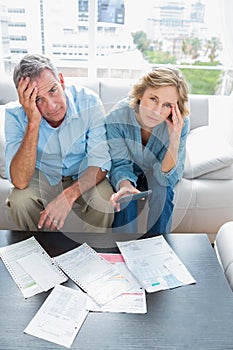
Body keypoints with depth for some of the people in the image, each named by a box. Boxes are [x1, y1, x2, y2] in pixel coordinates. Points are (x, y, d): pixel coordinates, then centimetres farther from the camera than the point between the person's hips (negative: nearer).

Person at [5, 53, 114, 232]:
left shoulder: (89, 102, -21)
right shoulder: (16, 116, -21)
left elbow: (100, 162, -21)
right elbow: (20, 182, -30)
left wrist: (69, 195, -36)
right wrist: (33, 122, -38)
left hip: (84, 178, 0)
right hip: (43, 178, 0)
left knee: (103, 199, -29)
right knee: (20, 200, -29)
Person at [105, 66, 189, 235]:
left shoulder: (181, 123, -28)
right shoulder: (117, 117, -30)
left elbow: (169, 178, -26)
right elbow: (120, 165, -21)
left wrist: (175, 141, -43)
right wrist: (125, 185, -45)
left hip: (156, 171, 1)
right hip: (130, 171, 0)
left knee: (163, 191, -29)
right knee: (126, 197, -29)